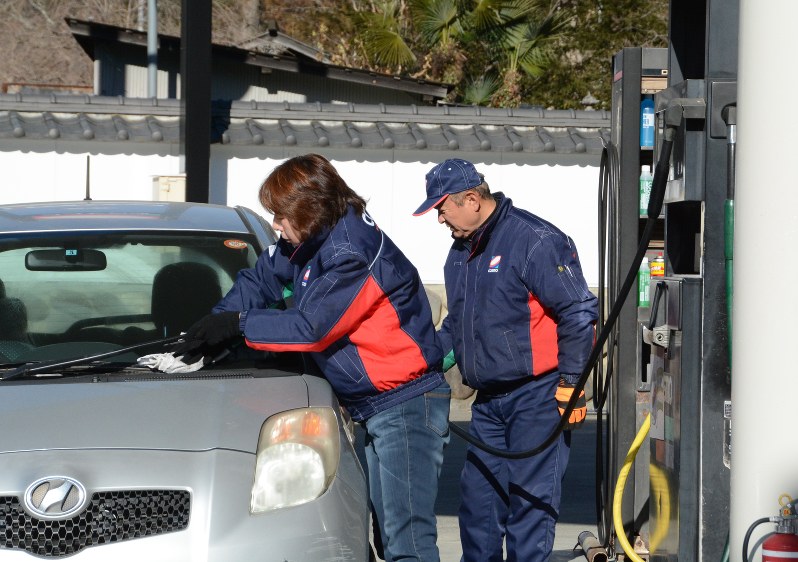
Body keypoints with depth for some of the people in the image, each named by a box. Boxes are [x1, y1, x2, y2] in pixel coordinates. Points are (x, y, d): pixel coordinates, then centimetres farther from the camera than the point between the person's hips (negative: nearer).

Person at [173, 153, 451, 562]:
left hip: (405, 405, -10)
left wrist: (239, 323, -12)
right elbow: (260, 280, 18)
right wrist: (216, 324, 2)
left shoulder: (352, 253, -21)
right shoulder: (308, 242, 8)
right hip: (369, 407, 10)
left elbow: (310, 327, -22)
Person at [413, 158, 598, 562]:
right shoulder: (461, 251, 14)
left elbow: (579, 313, -14)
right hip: (488, 400, 9)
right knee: (477, 498, 10)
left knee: (530, 499, -6)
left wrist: (568, 384, -16)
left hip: (536, 396, -8)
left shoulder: (535, 241, -14)